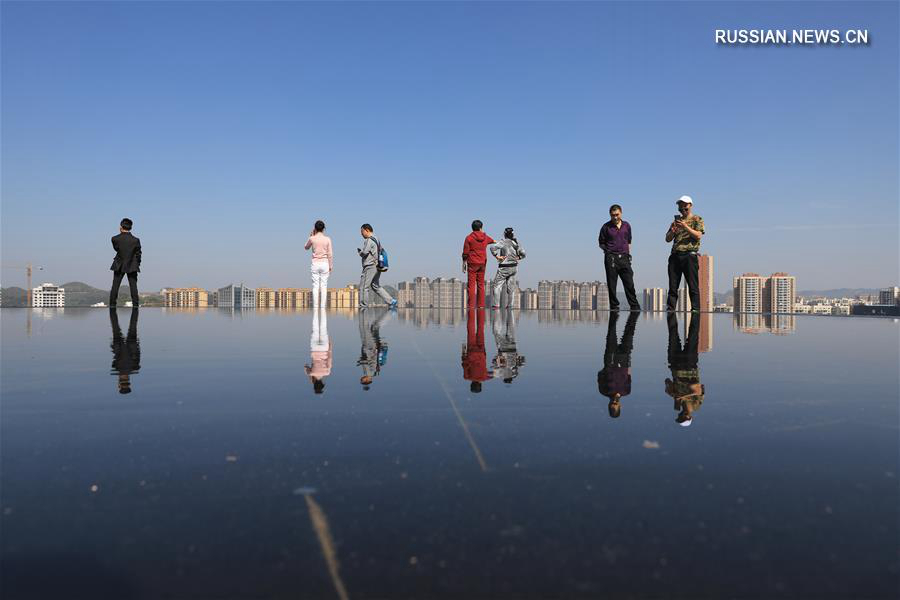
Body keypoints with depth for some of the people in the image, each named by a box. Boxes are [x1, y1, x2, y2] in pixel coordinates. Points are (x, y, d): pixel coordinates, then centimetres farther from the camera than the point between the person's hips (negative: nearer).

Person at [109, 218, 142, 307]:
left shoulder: (115, 239, -11)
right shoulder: (135, 240, -10)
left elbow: (116, 249, 8)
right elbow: (138, 254, -3)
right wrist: (137, 264, 12)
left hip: (119, 266, 0)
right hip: (132, 266, 0)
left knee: (115, 286, 8)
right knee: (133, 286, 2)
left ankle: (112, 305, 9)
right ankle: (135, 305, -2)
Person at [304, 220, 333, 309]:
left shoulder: (312, 238, -4)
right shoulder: (327, 239, -3)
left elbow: (306, 248, 16)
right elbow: (330, 254, -2)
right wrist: (331, 266, 5)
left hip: (315, 264, 0)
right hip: (325, 264, 0)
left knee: (315, 286, 2)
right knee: (324, 286, 3)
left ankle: (315, 307, -1)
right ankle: (323, 308, 1)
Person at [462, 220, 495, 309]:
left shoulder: (469, 238, -7)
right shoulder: (485, 237, 7)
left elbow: (465, 253, -7)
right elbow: (492, 241, 30)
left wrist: (464, 264, 2)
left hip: (472, 263, -4)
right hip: (482, 263, 4)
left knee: (471, 284, -4)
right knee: (481, 284, 8)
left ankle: (471, 305, -8)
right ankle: (481, 305, 7)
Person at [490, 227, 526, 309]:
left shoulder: (503, 242, -13)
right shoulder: (516, 243, 4)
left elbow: (493, 247, -26)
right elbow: (523, 254, 10)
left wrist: (497, 256, -18)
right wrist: (517, 258, 11)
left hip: (504, 267, -6)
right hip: (514, 267, 6)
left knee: (497, 285, 0)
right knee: (510, 286, 10)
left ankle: (496, 304, -8)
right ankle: (510, 304, 9)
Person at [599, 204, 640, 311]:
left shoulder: (627, 225, 11)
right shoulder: (606, 227, 1)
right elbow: (601, 243, 8)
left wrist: (628, 253, 11)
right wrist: (607, 250, -4)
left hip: (624, 257, 2)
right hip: (611, 258, -2)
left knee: (629, 284, 0)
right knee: (611, 285, 0)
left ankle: (635, 306, 6)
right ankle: (614, 307, 7)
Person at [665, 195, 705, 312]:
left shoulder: (697, 220, 8)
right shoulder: (676, 220, 20)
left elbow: (698, 235, -7)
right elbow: (668, 239, 15)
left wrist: (685, 226, -14)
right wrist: (672, 230, -5)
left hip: (690, 255, -4)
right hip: (675, 255, 4)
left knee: (693, 285, -5)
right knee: (673, 286, 2)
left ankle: (695, 308, -4)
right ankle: (670, 308, 3)